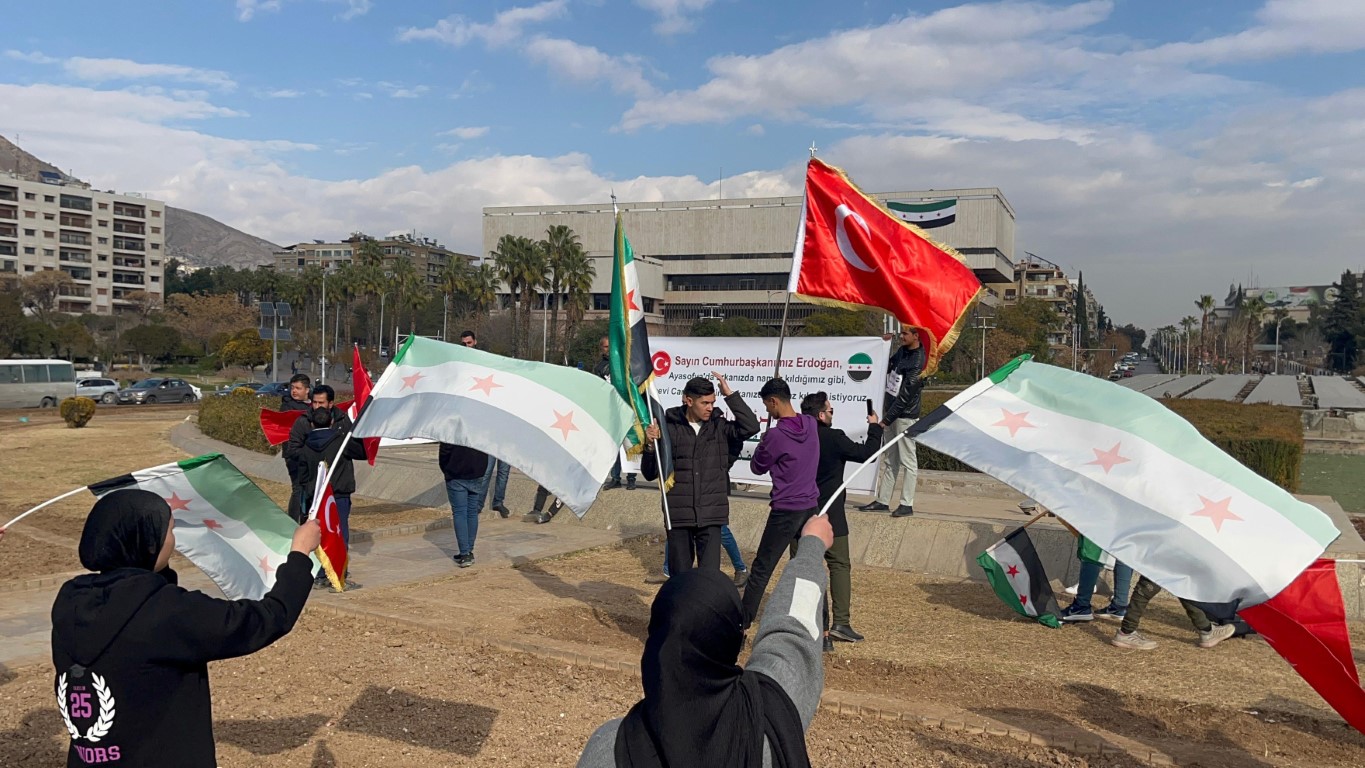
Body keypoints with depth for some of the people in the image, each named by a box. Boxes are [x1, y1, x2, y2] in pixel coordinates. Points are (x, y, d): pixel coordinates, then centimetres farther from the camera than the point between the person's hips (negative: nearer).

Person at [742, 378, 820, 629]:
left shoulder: (776, 435, -17)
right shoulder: (811, 424, 1)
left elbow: (757, 468, -3)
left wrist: (763, 442, 10)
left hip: (785, 512, -6)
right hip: (811, 507, 6)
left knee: (760, 571, 3)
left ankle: (741, 626, 9)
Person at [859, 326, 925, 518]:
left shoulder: (917, 362, -18)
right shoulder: (902, 351, 8)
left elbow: (905, 397, -19)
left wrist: (886, 420, -17)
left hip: (906, 417, -9)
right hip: (891, 413, 9)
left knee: (908, 460, -1)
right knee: (890, 460, 12)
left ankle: (907, 504, 4)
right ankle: (882, 501, 17)